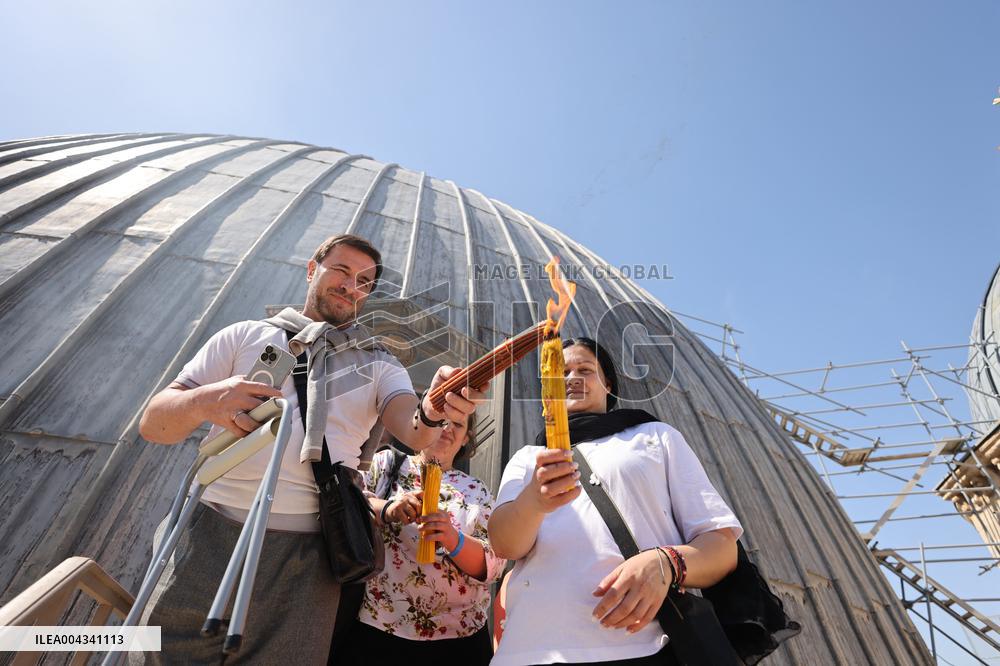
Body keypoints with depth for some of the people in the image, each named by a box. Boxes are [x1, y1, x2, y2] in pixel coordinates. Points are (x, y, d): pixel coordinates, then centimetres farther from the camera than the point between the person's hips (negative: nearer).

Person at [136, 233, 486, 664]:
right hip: (212, 532, 1)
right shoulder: (244, 336, 11)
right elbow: (152, 425, 6)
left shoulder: (379, 366, 10)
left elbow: (412, 431, -9)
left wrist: (431, 411, -33)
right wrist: (206, 401, -18)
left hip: (308, 551, 0)